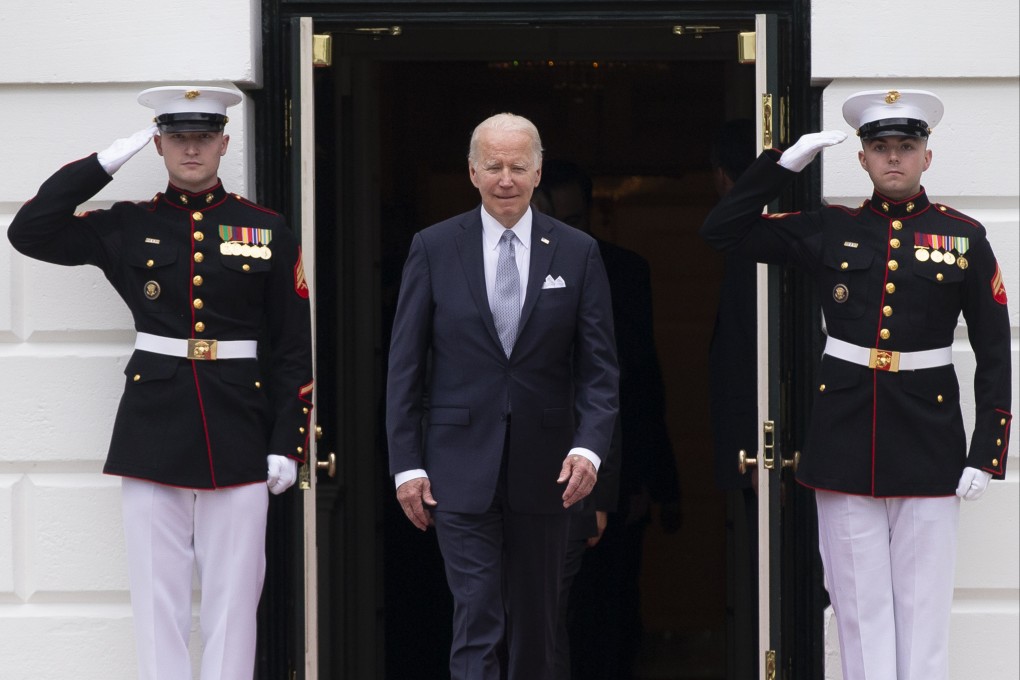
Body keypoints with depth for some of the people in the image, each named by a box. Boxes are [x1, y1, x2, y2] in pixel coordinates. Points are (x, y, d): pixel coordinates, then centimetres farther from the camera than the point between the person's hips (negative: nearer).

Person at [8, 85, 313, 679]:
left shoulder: (267, 231, 5)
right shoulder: (128, 227, 7)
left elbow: (294, 348, 5)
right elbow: (29, 232, -3)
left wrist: (288, 444, -2)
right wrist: (107, 162, -3)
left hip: (239, 442, 0)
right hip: (154, 436, 0)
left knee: (233, 602, 3)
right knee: (159, 604, 3)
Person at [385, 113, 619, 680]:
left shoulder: (578, 253, 3)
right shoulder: (434, 248, 1)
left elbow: (599, 367, 1)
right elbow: (405, 366, 2)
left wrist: (589, 446, -14)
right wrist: (407, 463, -4)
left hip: (546, 469, 2)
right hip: (462, 469, -2)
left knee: (535, 621, 12)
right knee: (477, 620, -8)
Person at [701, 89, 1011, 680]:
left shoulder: (964, 237, 3)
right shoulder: (829, 231, 6)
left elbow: (994, 352, 3)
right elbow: (723, 231, 4)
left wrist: (986, 454, -4)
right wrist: (787, 163, -4)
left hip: (929, 442, -1)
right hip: (846, 442, 1)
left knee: (924, 610, 2)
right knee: (861, 609, 4)